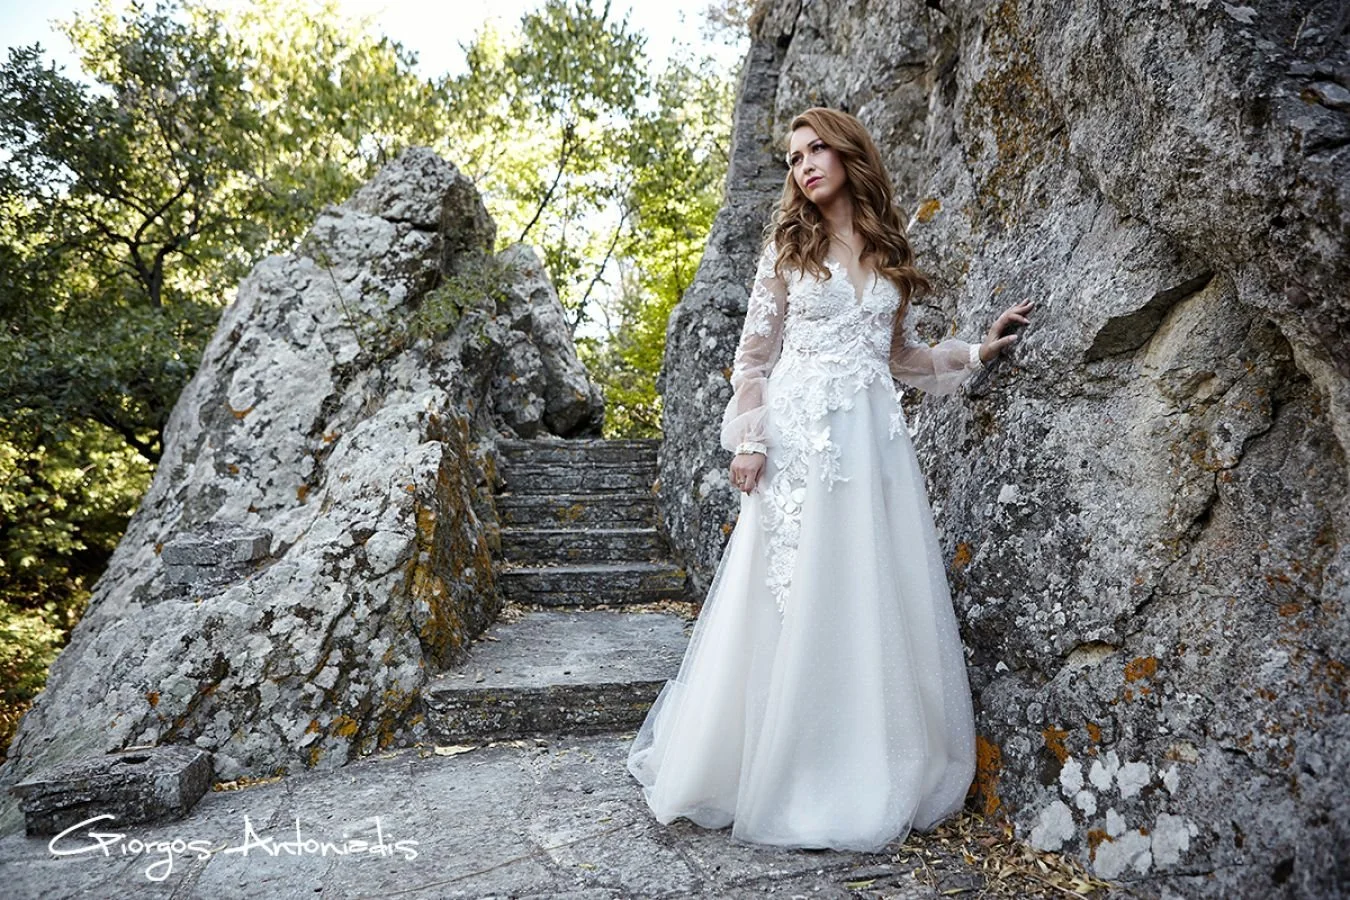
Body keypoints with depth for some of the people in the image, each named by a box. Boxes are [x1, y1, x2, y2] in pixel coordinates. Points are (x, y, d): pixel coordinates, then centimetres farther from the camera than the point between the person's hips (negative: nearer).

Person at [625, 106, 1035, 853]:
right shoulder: (788, 245, 7)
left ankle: (867, 776, 18)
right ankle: (779, 775, 13)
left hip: (874, 442, 3)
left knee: (872, 602, 4)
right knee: (791, 602, -2)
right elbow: (755, 351, 2)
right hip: (799, 438, -3)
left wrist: (979, 350, 15)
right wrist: (748, 439, -7)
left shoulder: (889, 251, 16)